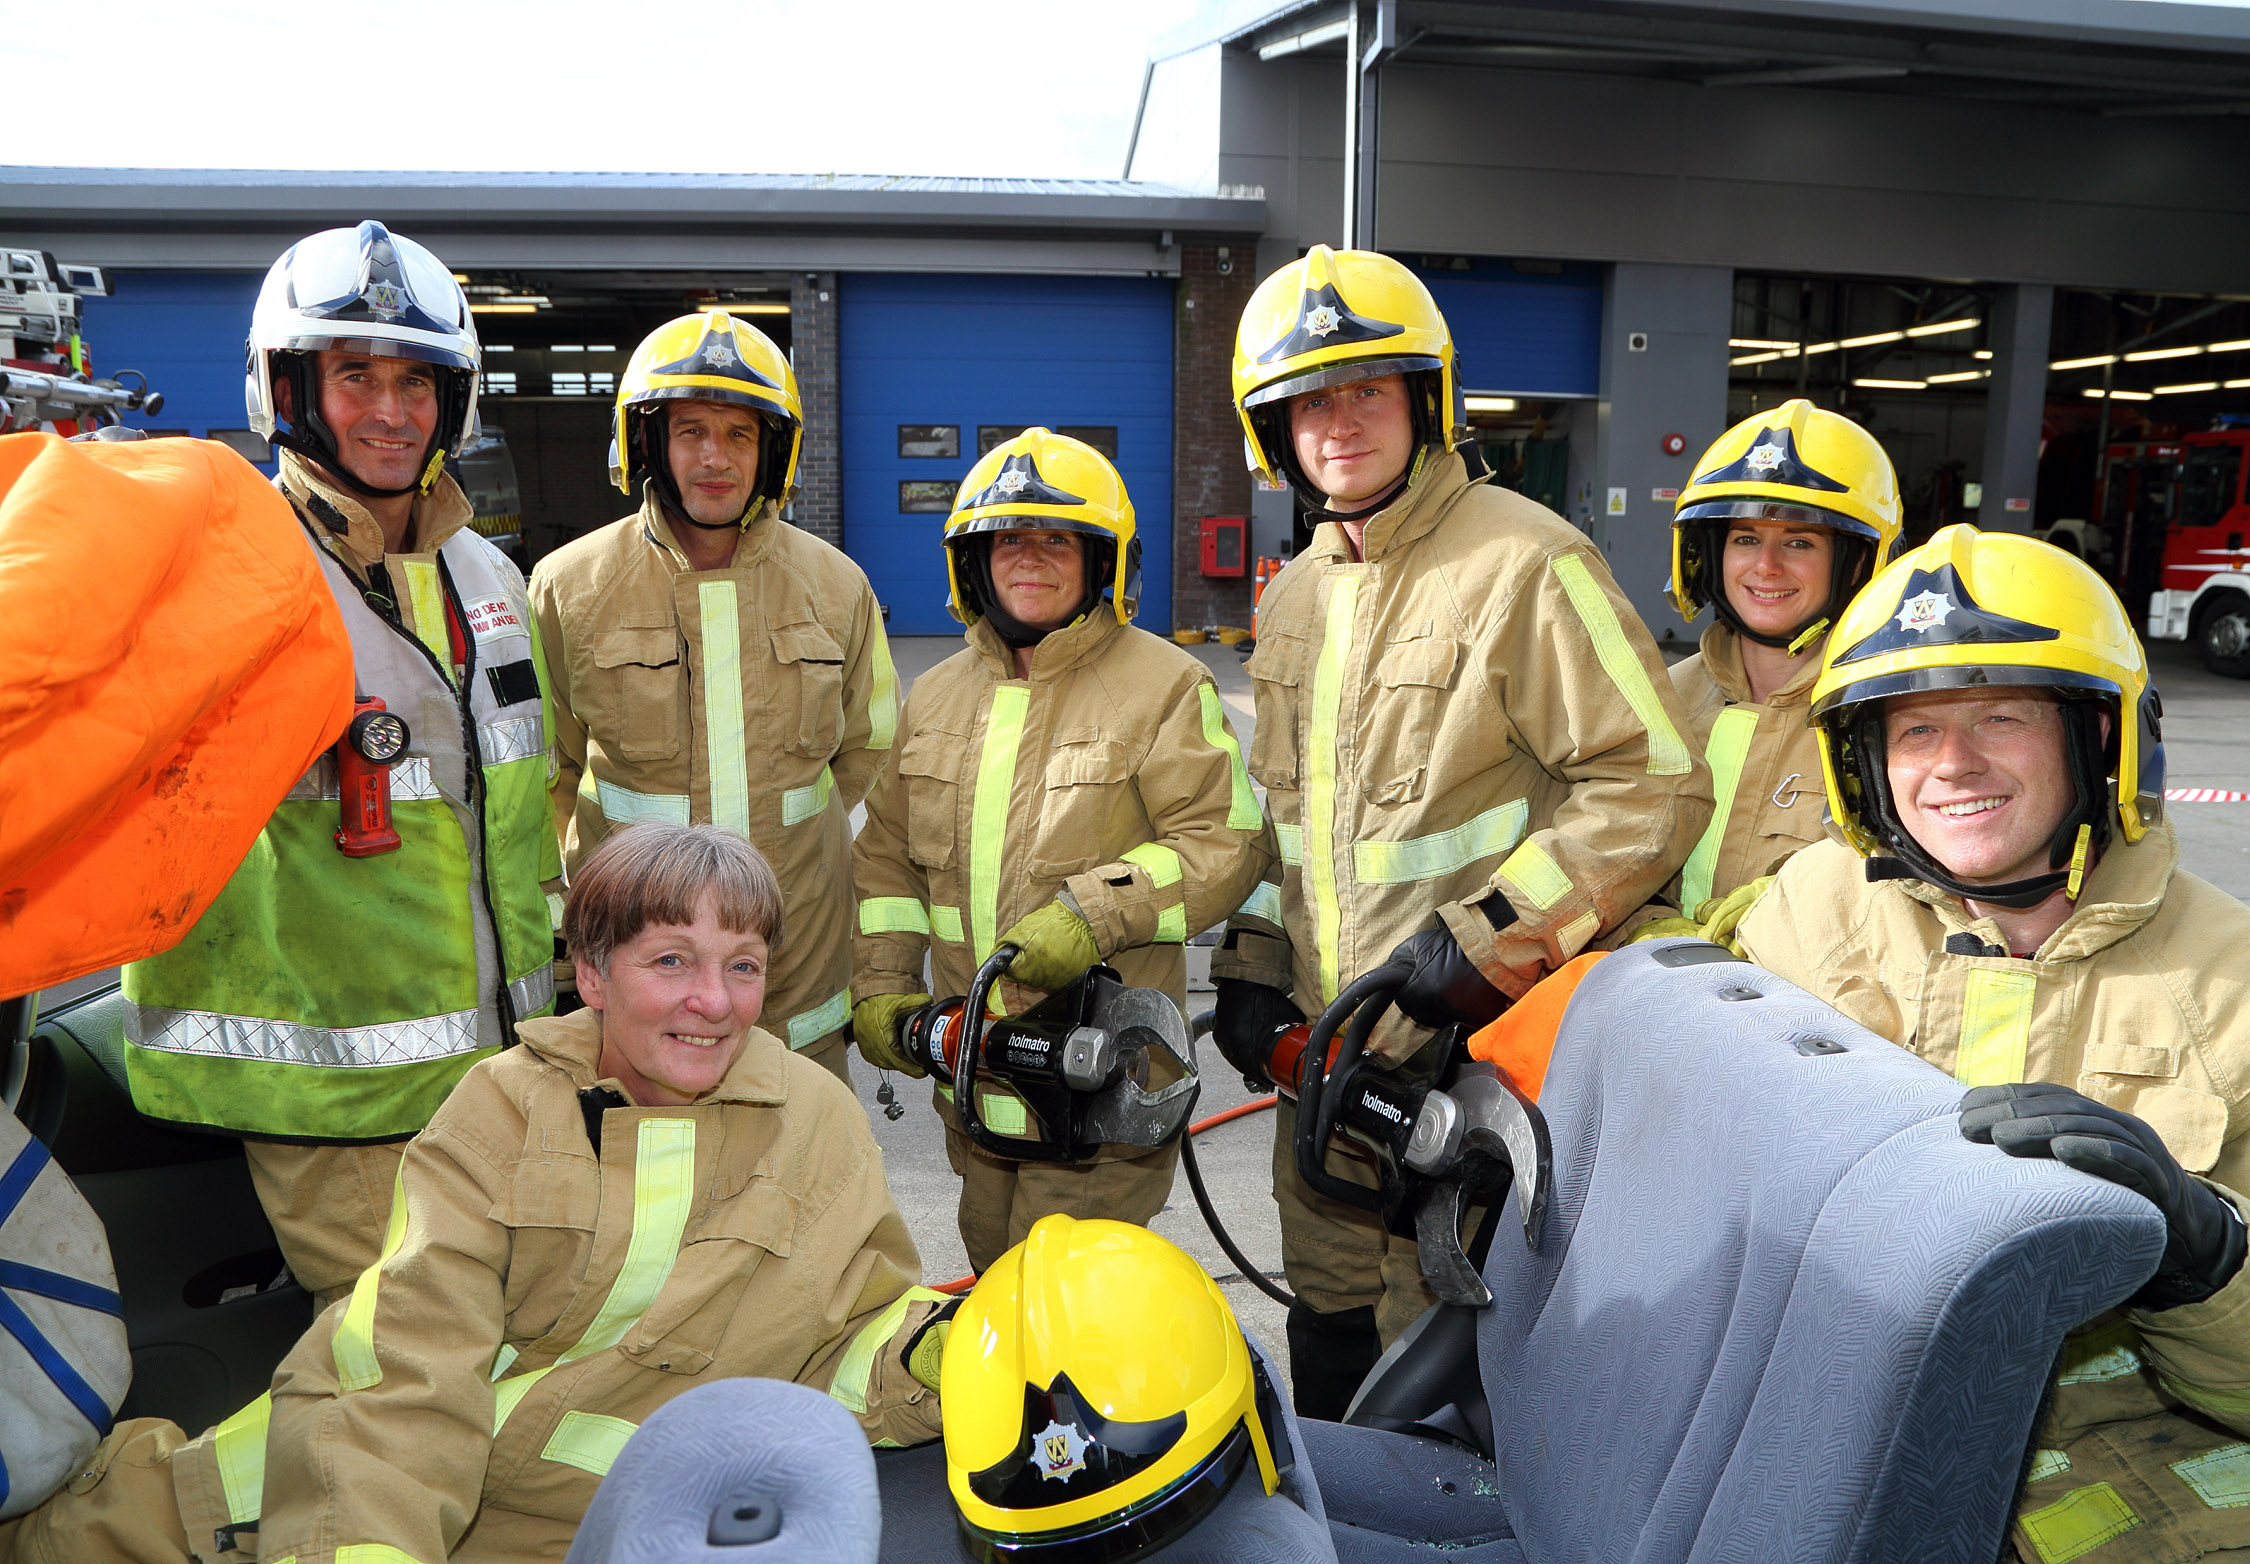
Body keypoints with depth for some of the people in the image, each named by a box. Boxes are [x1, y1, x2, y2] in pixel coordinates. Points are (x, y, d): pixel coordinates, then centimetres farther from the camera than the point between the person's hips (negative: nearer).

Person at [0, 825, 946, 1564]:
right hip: (365, 1471, 0)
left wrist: (931, 1351, -21)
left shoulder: (822, 1127, -4)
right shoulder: (505, 1104, -7)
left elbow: (845, 1343, 0)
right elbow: (414, 1354, -17)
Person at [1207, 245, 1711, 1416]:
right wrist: (1252, 961, 11)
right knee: (1329, 1331, 21)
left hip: (1469, 1054, -7)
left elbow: (1652, 789, -16)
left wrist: (1483, 943, -19)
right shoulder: (1294, 596, 12)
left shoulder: (1528, 564, -13)